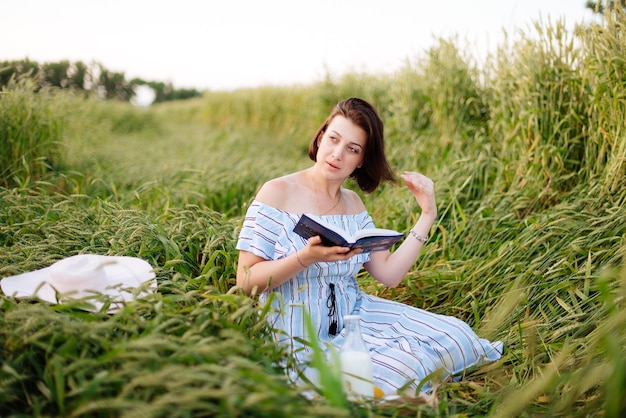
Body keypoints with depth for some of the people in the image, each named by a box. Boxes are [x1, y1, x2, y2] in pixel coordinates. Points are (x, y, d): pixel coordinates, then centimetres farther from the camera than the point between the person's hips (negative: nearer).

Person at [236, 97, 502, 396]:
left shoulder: (353, 204, 8)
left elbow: (389, 274, 0)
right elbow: (246, 281, -14)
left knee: (455, 336, -5)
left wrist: (427, 214, -2)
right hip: (298, 336, -6)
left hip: (353, 318, 6)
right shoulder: (278, 193, -10)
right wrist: (306, 258, -29)